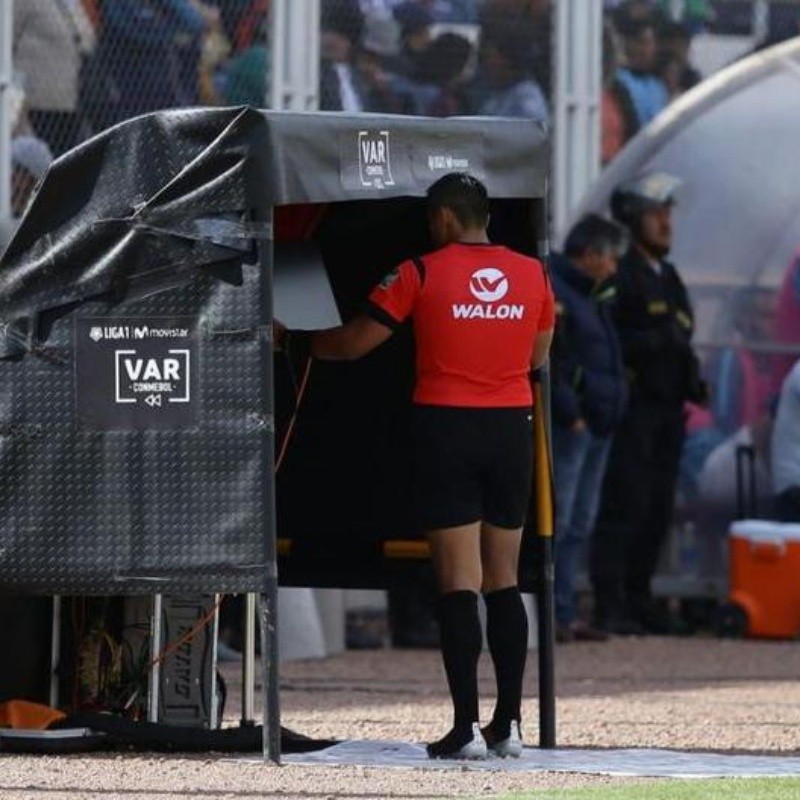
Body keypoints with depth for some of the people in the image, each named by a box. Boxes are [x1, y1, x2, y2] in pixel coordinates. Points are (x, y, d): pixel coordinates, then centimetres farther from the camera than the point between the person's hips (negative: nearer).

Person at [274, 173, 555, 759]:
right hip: (512, 428, 4)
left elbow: (353, 343, -1)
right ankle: (509, 724, 7)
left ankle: (467, 727, -11)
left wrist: (291, 341, 15)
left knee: (459, 583, -6)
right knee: (504, 581, 9)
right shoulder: (532, 274, 5)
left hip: (447, 428, -3)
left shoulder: (422, 274, -6)